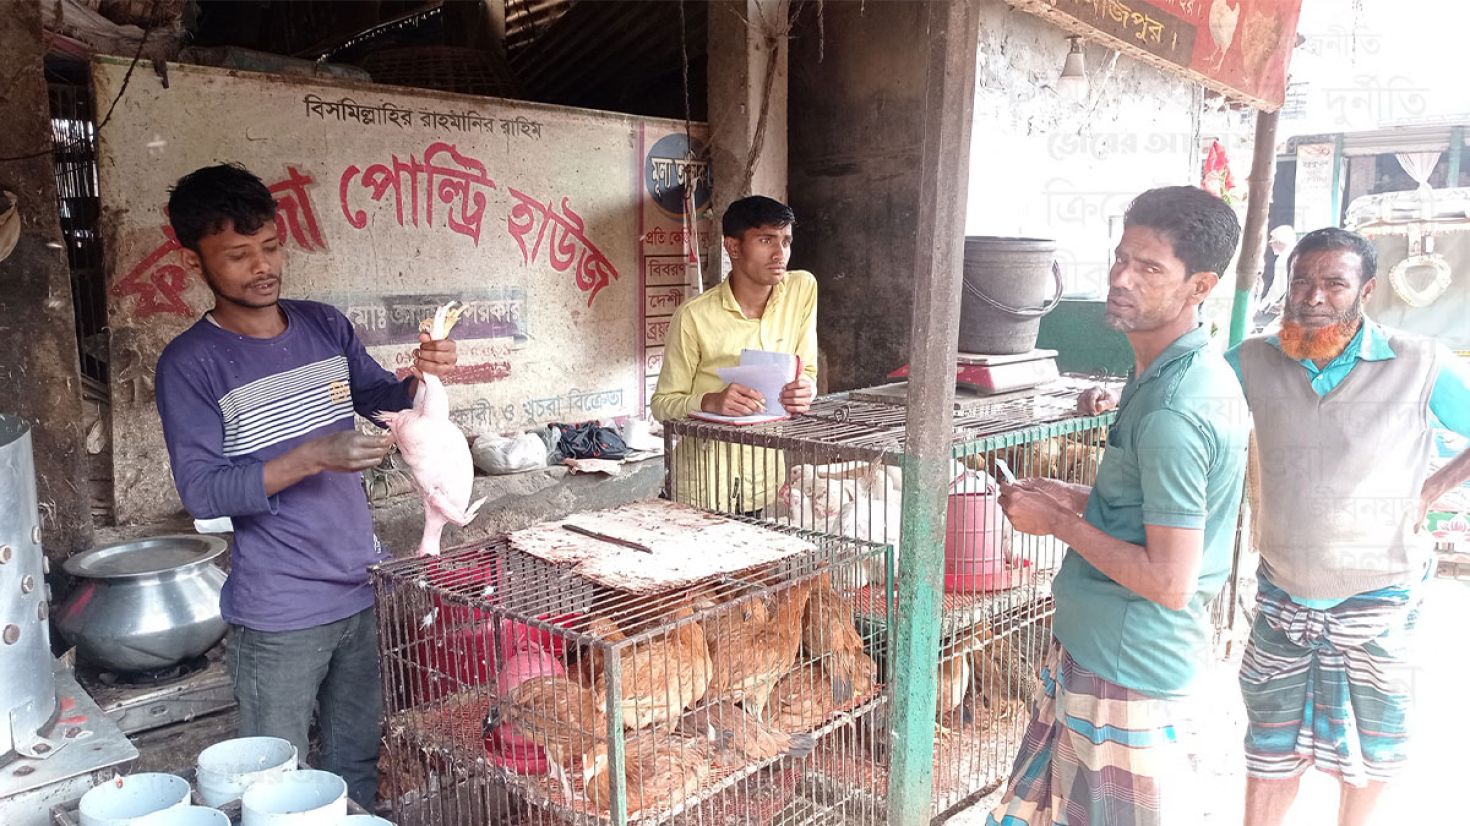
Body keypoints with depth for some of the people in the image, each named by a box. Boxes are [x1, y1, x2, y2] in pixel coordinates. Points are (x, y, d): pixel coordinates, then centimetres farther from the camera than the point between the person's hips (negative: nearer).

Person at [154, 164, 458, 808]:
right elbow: (203, 493, -14)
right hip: (279, 617, -4)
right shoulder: (190, 363, -10)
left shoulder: (325, 325, 3)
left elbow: (382, 401, 14)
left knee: (360, 771, 17)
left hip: (365, 589, 4)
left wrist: (420, 379, -8)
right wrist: (313, 457, -26)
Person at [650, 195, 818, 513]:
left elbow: (807, 372, 6)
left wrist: (805, 390, -17)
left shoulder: (802, 288, 1)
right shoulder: (694, 316, -9)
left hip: (770, 473, 3)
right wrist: (712, 401, -23)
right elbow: (662, 403, -4)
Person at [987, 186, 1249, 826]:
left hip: (1128, 664, -9)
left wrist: (1057, 521, -17)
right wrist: (1076, 498, 5)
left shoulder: (1171, 410, -26)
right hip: (1096, 643, 9)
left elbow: (1170, 581, -26)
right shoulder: (1193, 371, 5)